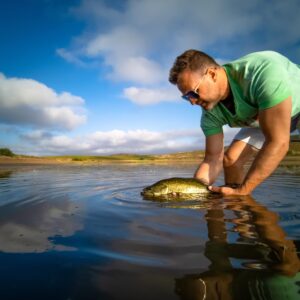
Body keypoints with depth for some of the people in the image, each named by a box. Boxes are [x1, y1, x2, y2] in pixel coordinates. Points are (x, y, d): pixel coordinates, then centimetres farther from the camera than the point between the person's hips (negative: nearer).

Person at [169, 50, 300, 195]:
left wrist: (242, 192, -39)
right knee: (230, 159, -8)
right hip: (263, 119, 4)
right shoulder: (211, 112, -21)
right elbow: (213, 159, -17)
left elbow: (278, 142, -39)